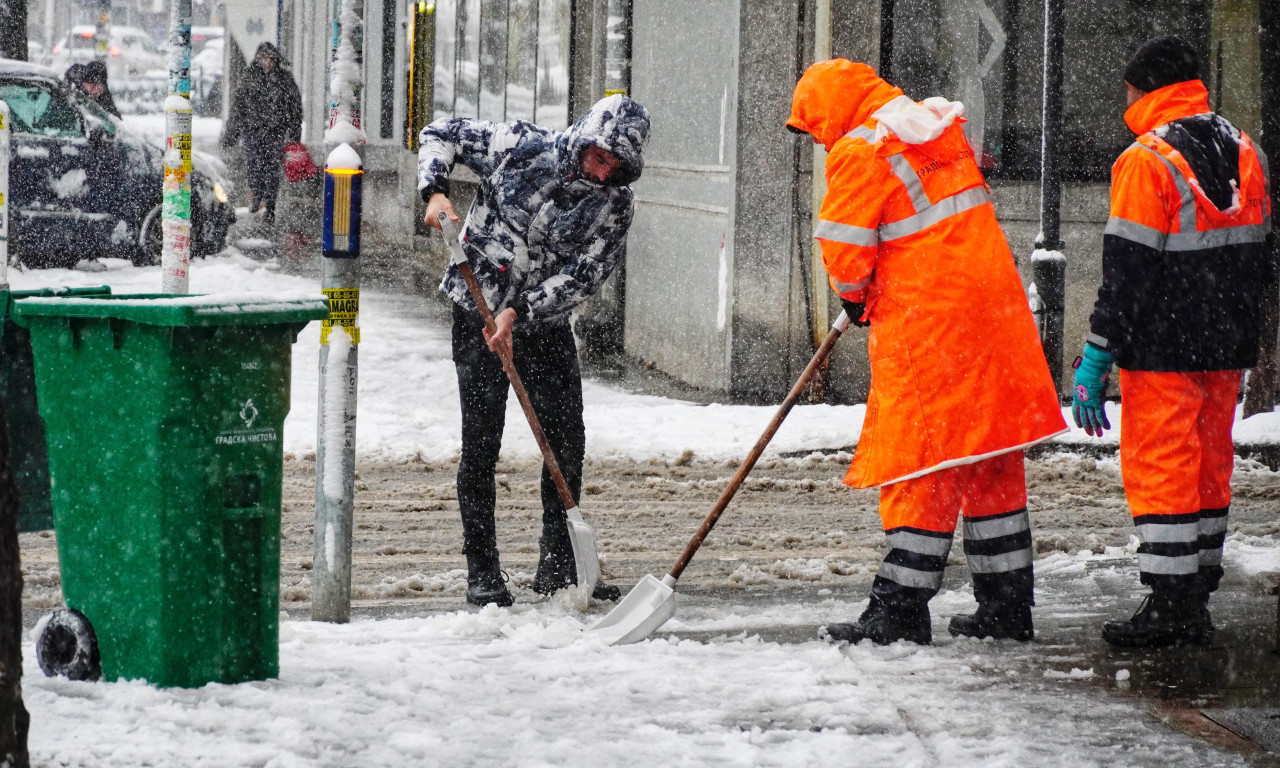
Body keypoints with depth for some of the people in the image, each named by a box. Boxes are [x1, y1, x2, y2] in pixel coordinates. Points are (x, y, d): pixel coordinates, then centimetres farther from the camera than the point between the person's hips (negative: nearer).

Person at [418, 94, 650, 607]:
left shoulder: (615, 203, -7)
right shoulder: (522, 147, -13)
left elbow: (584, 275, -13)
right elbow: (441, 134, -2)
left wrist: (519, 312, -23)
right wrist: (435, 192, -18)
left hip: (546, 320, 3)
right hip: (479, 310, -3)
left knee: (567, 439, 0)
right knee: (481, 440, -4)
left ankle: (557, 567, 13)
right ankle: (482, 571, 3)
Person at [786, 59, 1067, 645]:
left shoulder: (859, 151, -11)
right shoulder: (939, 126, 15)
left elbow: (845, 248, -10)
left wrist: (854, 296, 11)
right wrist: (870, 292, 23)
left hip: (925, 317, -8)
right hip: (993, 302, 8)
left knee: (920, 458, -5)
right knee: (990, 460, 12)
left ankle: (902, 608, -3)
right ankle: (1007, 606, 16)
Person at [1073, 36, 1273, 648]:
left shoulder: (1147, 161, -14)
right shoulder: (1242, 150, 10)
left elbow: (1126, 271, -17)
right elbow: (1257, 249, 17)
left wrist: (1095, 361, -15)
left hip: (1164, 349, -7)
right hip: (1227, 346, 8)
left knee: (1159, 469, -3)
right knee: (1209, 467, 15)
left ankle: (1170, 608, -5)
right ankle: (1197, 596, 20)